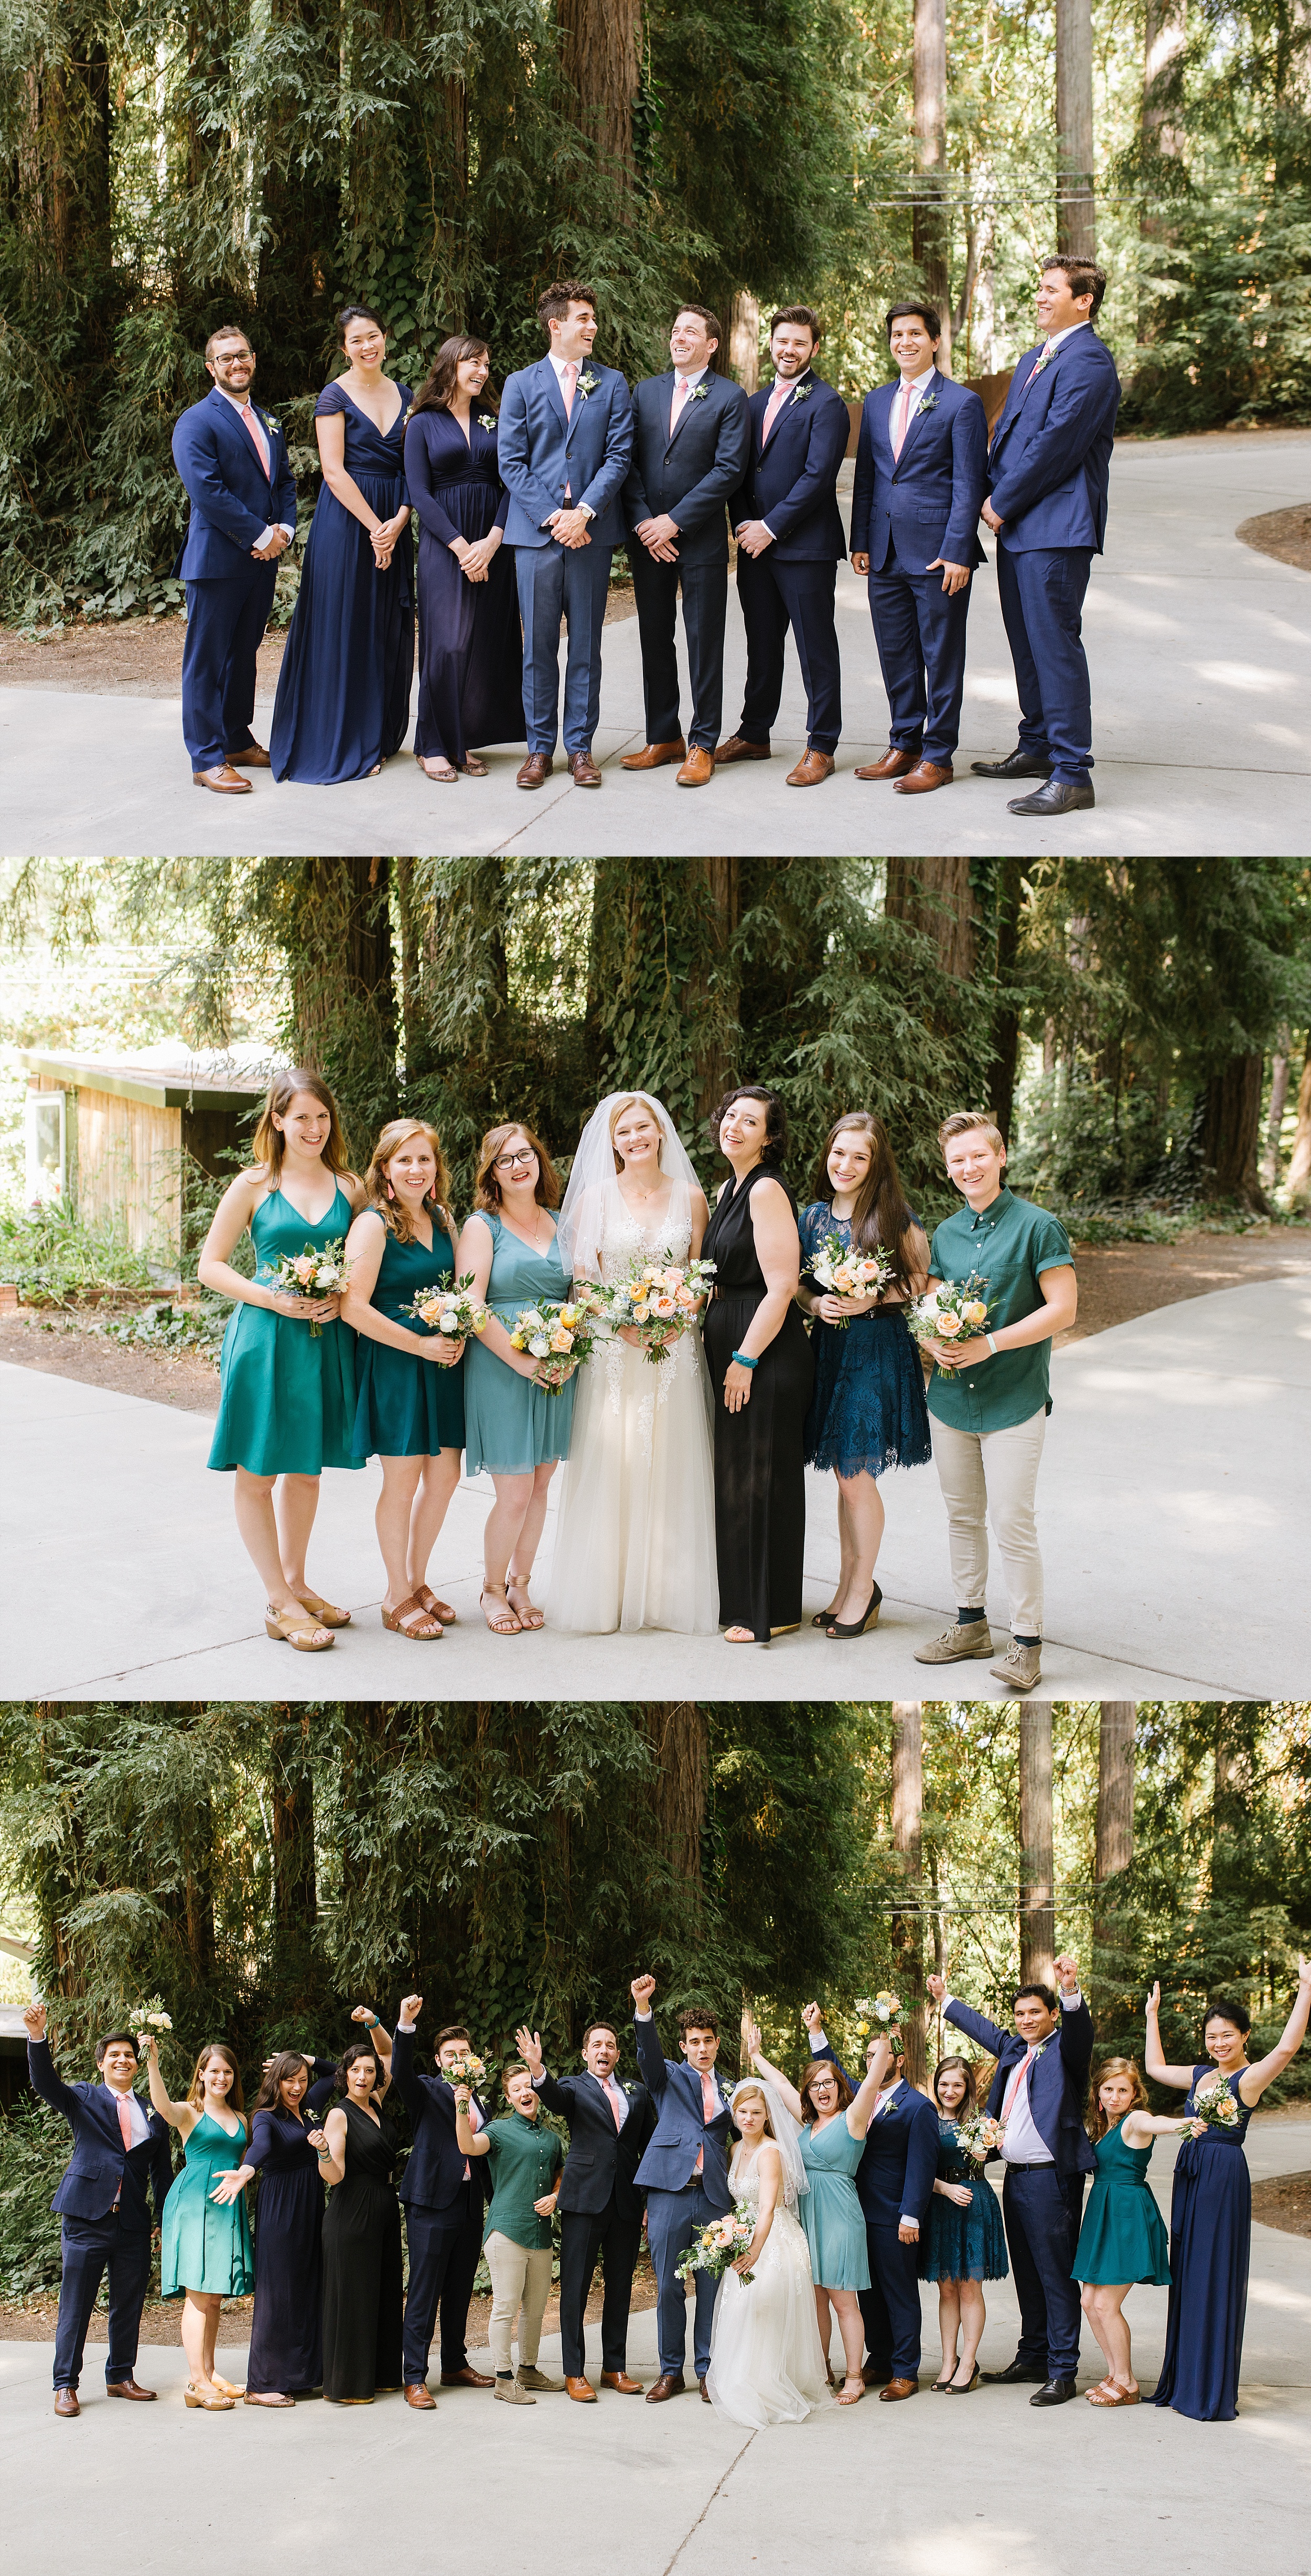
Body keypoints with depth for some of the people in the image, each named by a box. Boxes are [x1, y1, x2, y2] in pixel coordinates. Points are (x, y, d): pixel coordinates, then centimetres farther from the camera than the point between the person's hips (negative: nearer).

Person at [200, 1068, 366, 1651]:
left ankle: (296, 1583, 28)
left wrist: (341, 1298, -8)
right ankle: (280, 1604, 5)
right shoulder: (254, 1186, -1)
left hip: (328, 1340, 3)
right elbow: (211, 1265, 0)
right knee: (257, 1472, -2)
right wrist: (272, 1298, -14)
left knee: (307, 1466, 14)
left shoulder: (349, 1187, 7)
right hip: (265, 1338, -3)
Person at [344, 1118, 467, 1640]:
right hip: (392, 1363, -7)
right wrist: (421, 1345, -17)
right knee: (402, 1481, 0)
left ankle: (417, 1580, 26)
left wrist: (458, 1338, 0)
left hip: (443, 1363, 7)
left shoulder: (443, 1220, 10)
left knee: (444, 1476, 9)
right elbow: (353, 1307, -18)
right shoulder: (373, 1224, -12)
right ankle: (397, 1597, 13)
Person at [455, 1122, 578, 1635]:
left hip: (557, 1375, 5)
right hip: (500, 1369, -5)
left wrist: (572, 1353, -3)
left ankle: (521, 1585, 23)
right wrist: (520, 1360, -16)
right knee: (515, 1493, -6)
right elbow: (471, 1307, -10)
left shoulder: (561, 1225, 13)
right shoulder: (481, 1226, -2)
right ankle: (493, 1588, 14)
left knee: (539, 1485, 8)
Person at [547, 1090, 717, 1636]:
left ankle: (669, 1595, 8)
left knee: (670, 1469, 1)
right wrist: (624, 1323, -14)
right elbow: (582, 1279, 1)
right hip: (612, 1348, -1)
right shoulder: (595, 1197, 3)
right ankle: (606, 1595, 3)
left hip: (675, 1349, 1)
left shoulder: (690, 1197, 7)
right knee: (610, 1469, -3)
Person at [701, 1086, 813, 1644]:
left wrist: (744, 1360, -19)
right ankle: (738, 1596, 25)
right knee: (733, 1475, 15)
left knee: (760, 1476, -2)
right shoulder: (727, 1190, 13)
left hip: (766, 1349, -9)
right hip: (729, 1347, 9)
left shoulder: (767, 1190, -16)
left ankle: (770, 1612, 6)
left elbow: (781, 1288, -20)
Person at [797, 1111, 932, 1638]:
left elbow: (923, 1279, -4)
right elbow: (797, 1284, 13)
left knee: (856, 1475, -3)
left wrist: (875, 1298, -17)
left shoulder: (895, 1217, -7)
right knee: (846, 1476, 11)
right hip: (828, 1348, 5)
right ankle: (848, 1587, 21)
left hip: (878, 1352, -5)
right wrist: (816, 1303, -8)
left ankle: (863, 1590, 12)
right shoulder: (814, 1216, 7)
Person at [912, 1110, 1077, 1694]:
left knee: (1012, 1524, -6)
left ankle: (1027, 1644, 1)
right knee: (962, 1517, 14)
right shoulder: (945, 1234, 10)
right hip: (950, 1399, 6)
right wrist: (934, 1342, -7)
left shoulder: (1036, 1226, -8)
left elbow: (1063, 1309, -11)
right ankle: (971, 1625, 27)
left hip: (1014, 1401, -6)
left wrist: (991, 1344, -18)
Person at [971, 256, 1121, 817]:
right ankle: (1038, 746, 28)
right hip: (1017, 524, 10)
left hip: (1057, 526, -10)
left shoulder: (1087, 362, -13)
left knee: (1055, 644, -10)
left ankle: (1071, 774, -9)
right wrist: (994, 496, 5)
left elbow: (1055, 444, -18)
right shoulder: (1033, 360, 18)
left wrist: (1003, 503, -11)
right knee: (1026, 641, 16)